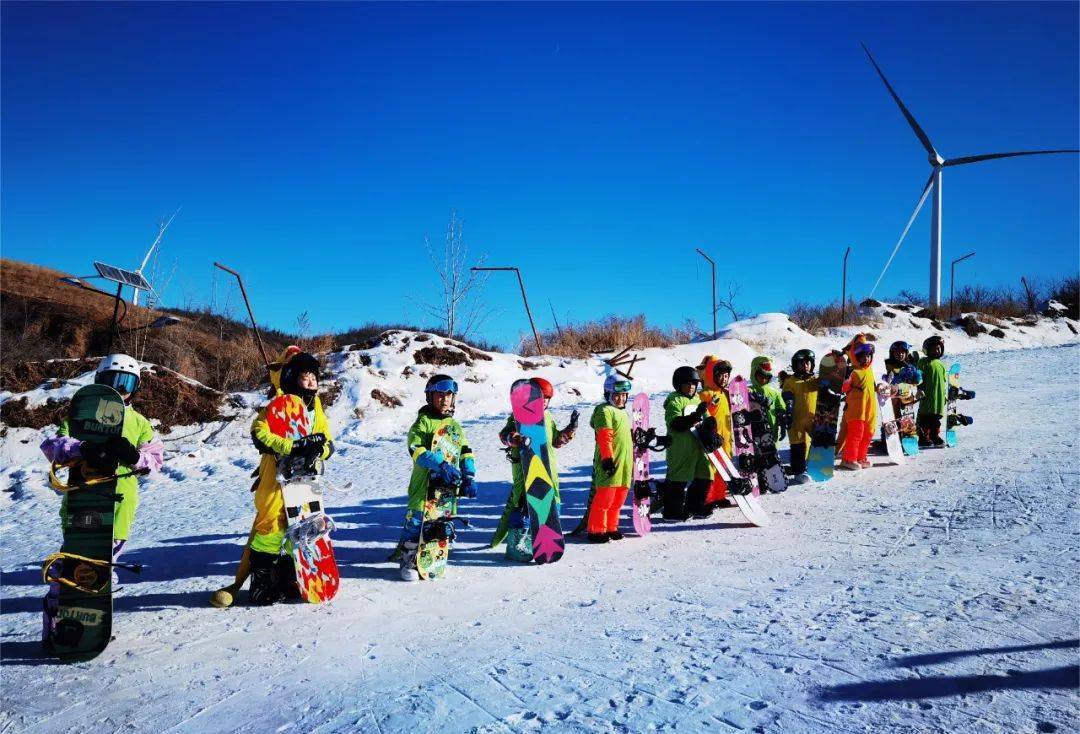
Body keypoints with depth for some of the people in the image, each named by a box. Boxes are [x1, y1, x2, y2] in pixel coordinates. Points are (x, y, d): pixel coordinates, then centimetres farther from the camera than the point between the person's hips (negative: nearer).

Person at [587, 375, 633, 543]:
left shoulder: (623, 412, 21)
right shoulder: (605, 411, -8)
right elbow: (605, 438, -15)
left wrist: (631, 460, 29)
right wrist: (608, 459, -20)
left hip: (625, 462, 9)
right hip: (610, 462, -9)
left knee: (618, 499, 11)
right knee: (605, 497, -7)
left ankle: (610, 527, 21)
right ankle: (596, 531, 0)